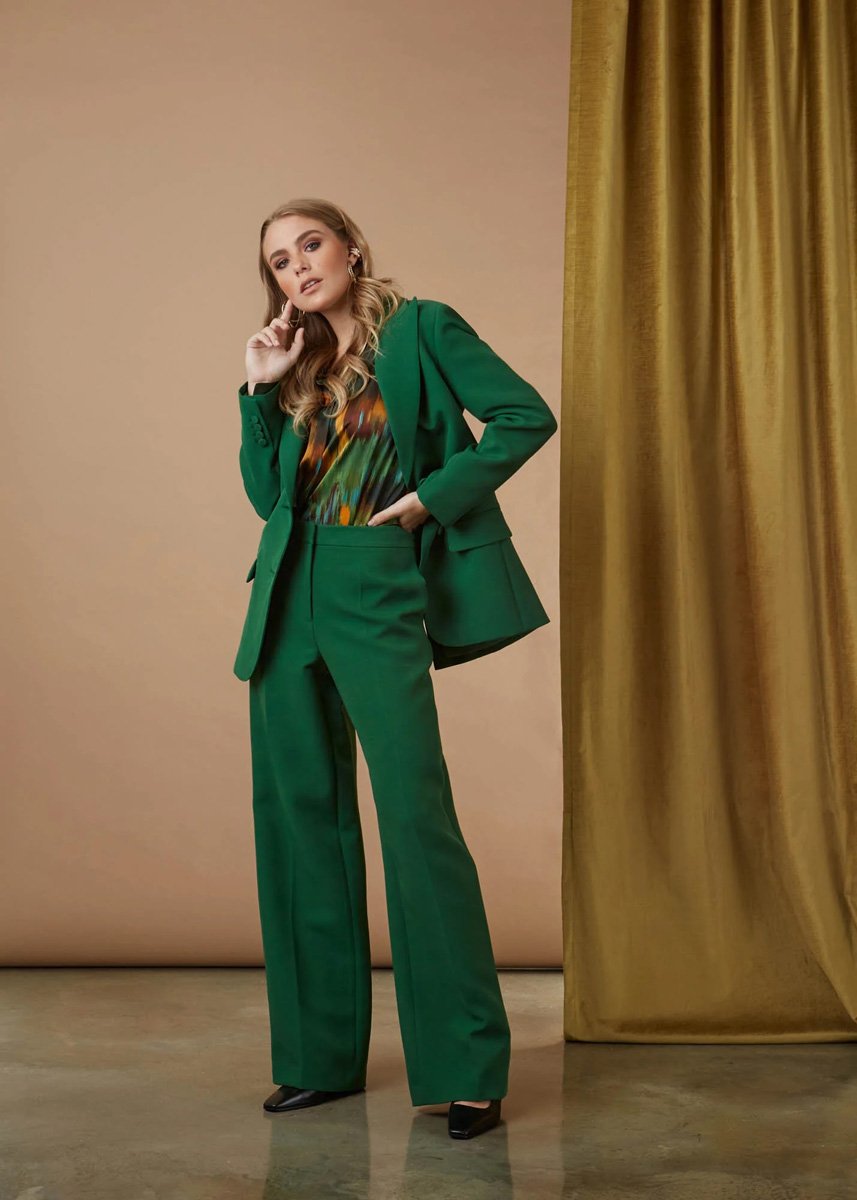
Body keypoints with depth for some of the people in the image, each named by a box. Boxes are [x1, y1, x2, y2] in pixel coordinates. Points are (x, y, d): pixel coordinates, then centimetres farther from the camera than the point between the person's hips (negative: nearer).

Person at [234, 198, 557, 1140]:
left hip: (376, 590, -6)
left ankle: (467, 1069, -4)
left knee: (416, 814, -12)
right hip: (289, 598, 7)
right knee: (301, 815, 7)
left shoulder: (420, 329, 3)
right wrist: (261, 392, 6)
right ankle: (321, 1055, 17)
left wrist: (434, 496, -9)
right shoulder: (300, 367, 20)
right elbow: (266, 494, 14)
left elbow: (526, 416, -5)